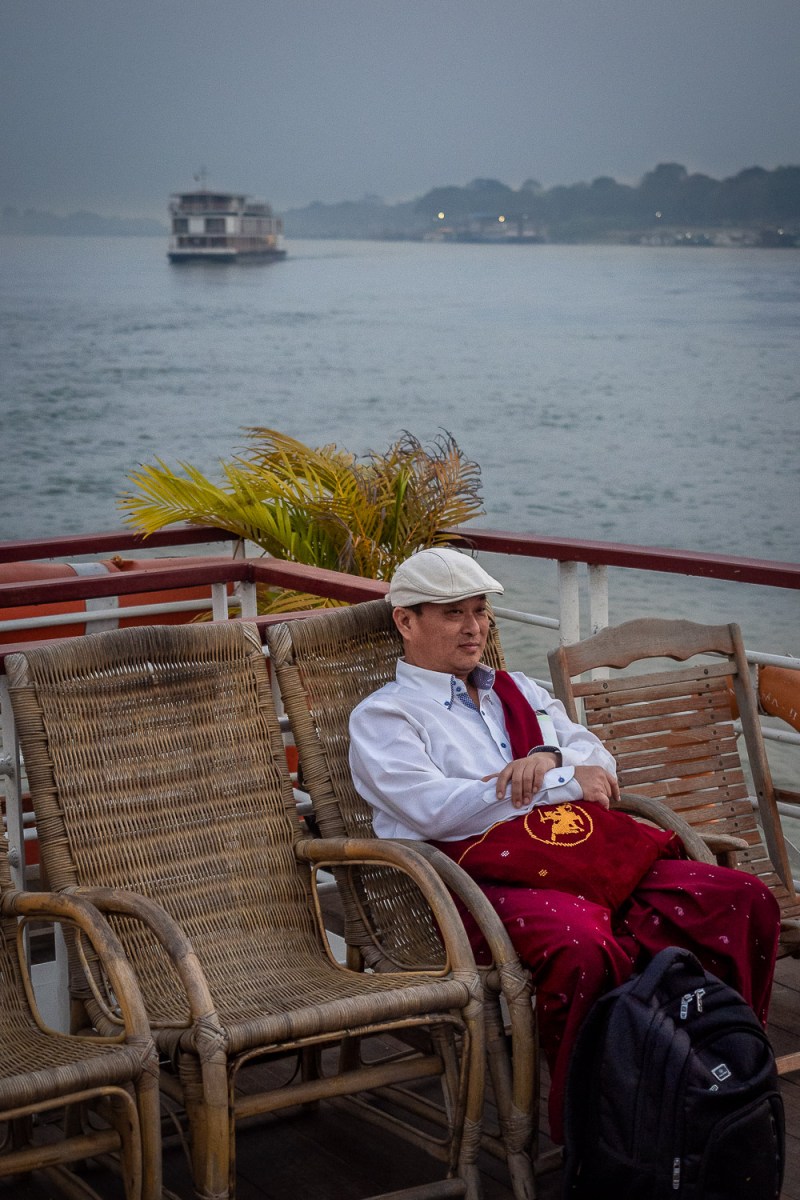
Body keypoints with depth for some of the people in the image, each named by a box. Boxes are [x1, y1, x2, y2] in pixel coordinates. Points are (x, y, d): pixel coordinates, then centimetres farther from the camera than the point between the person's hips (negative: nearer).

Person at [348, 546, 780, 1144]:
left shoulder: (517, 689, 31)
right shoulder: (382, 717, 10)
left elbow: (597, 758, 23)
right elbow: (435, 810, -7)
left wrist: (547, 756, -2)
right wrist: (567, 782, -2)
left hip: (592, 848, 7)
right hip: (489, 869, -6)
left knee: (744, 899, -17)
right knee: (581, 946, -40)